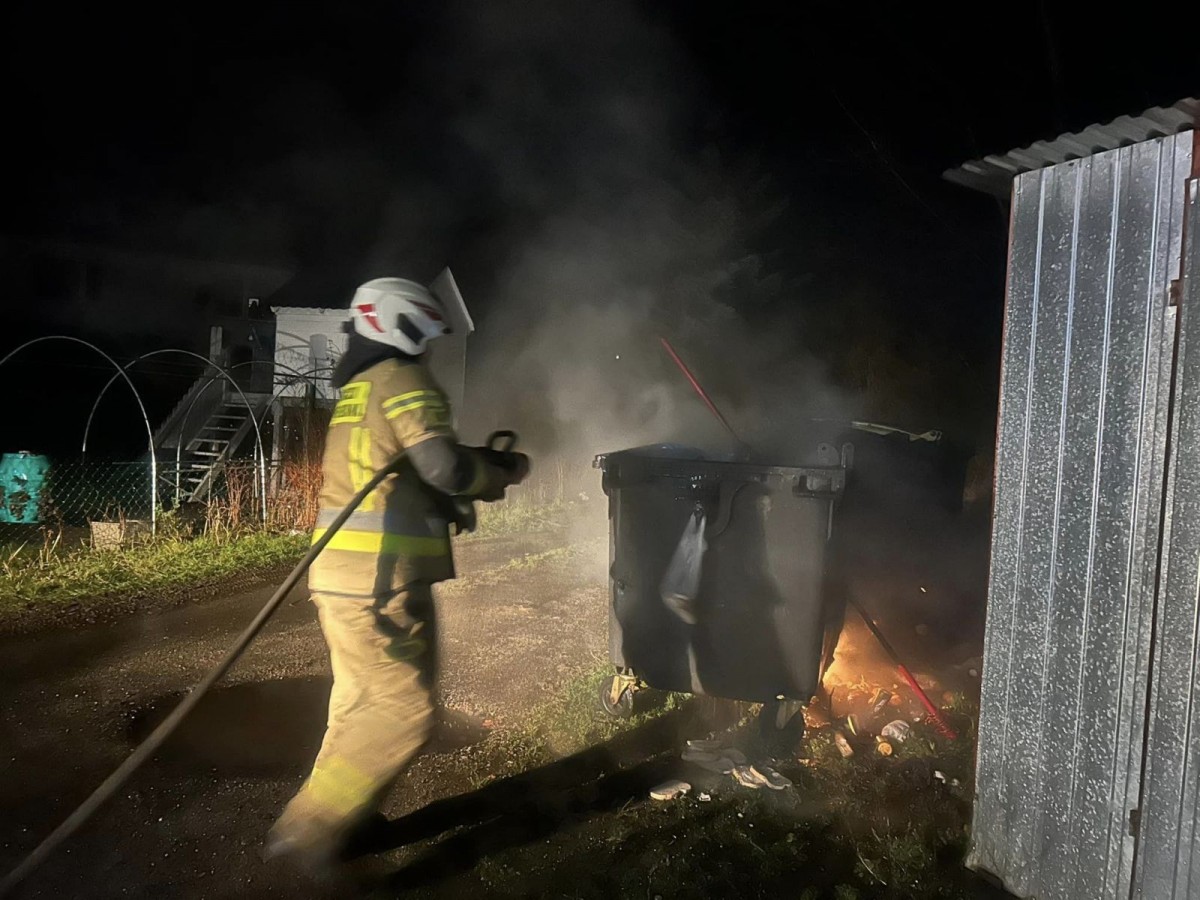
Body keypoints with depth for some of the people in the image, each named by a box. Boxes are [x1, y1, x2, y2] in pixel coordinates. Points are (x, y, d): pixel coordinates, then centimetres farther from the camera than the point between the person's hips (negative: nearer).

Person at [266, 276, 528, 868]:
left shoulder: (356, 391, 21)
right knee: (404, 710, -3)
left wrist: (481, 467, 14)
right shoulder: (401, 380, -8)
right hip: (377, 576, -10)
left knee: (363, 702, 18)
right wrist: (505, 471, 0)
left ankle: (346, 820, 29)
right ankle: (307, 831, 2)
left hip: (347, 573, 10)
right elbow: (444, 466, -19)